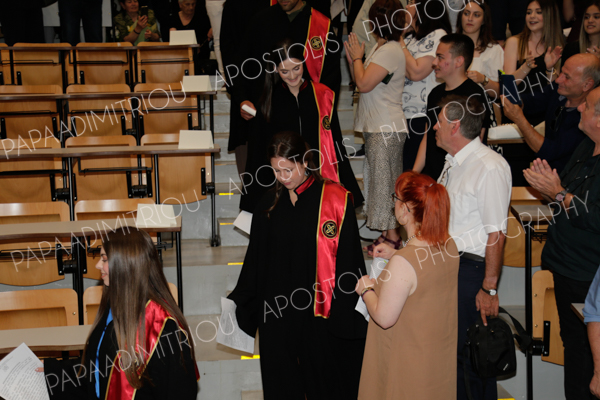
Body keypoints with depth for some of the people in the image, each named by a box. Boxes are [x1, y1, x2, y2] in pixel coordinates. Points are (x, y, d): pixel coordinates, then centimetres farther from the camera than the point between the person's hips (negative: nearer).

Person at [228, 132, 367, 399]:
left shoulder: (335, 199, -10)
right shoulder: (270, 204, 4)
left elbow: (348, 260, -9)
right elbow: (256, 259, 11)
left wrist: (346, 312, -11)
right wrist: (238, 302, 7)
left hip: (321, 312, -4)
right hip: (277, 312, 4)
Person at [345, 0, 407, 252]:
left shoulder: (391, 51, -16)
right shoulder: (380, 47, 15)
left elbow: (364, 84, -22)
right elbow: (360, 82, 16)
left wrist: (357, 57, -7)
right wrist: (352, 58, 7)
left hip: (386, 129, -10)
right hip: (377, 126, 10)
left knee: (384, 181, -5)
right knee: (383, 181, 13)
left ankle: (392, 236, 2)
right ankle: (390, 232, 20)